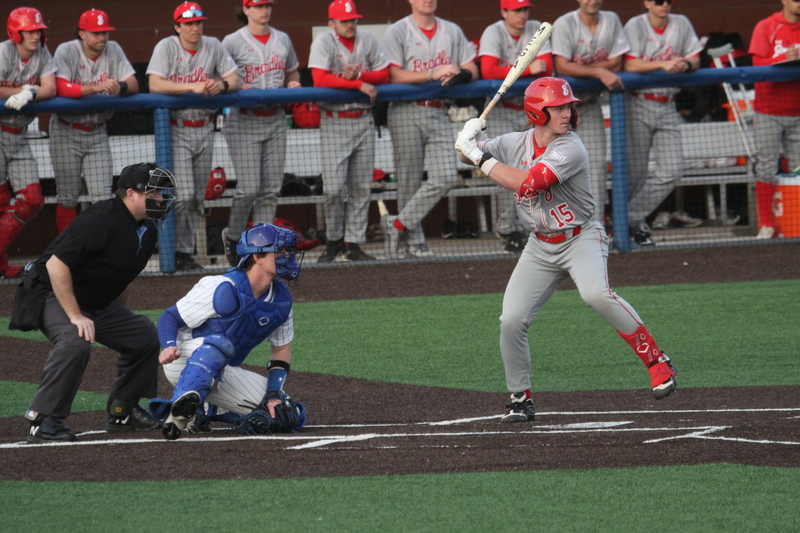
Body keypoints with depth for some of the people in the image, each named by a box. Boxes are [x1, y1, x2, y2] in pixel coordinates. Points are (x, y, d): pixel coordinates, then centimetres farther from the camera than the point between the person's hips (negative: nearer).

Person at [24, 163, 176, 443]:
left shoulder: (148, 232, 3)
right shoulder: (100, 220, -26)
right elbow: (56, 264, -29)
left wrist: (119, 318, 13)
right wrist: (75, 316, -30)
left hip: (98, 304, 10)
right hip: (51, 297, -10)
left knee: (145, 334, 7)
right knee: (75, 341, -34)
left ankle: (122, 411, 18)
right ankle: (43, 421, -28)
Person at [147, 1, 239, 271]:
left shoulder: (213, 47, 4)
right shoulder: (167, 47, -9)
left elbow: (235, 79, 3)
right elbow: (154, 84, -21)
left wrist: (222, 85, -21)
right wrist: (193, 87, -30)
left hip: (204, 129, 5)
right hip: (176, 129, -5)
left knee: (198, 197, 7)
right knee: (183, 195, -14)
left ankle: (185, 252, 15)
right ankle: (175, 252, -3)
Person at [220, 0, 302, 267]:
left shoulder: (282, 40, 13)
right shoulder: (233, 42, -3)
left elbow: (292, 73, 24)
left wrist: (294, 85, 2)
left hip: (275, 120, 5)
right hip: (244, 122, -5)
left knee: (271, 189, 3)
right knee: (249, 188, -9)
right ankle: (232, 236, 13)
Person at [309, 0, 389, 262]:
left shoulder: (367, 41, 6)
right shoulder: (323, 42, -8)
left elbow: (384, 75, 5)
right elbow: (320, 80, -20)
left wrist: (358, 74, -13)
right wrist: (360, 84, -18)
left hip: (363, 121, 4)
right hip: (334, 123, -4)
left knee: (361, 187, 5)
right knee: (333, 188, -8)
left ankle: (354, 244, 10)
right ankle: (334, 241, 9)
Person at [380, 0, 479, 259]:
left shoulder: (452, 31, 15)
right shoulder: (397, 32, 0)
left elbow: (472, 69, 12)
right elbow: (394, 75, -10)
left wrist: (461, 75, -12)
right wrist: (434, 74, -18)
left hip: (439, 114, 4)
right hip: (407, 113, -4)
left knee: (446, 177, -9)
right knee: (409, 180, -1)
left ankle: (398, 225, -2)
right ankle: (412, 241, 7)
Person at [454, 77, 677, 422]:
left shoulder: (570, 149, -20)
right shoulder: (515, 144, -1)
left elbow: (527, 184, -30)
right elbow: (468, 154, 14)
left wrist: (482, 157, -23)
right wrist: (469, 141, -11)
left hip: (581, 239, -5)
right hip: (540, 247, 5)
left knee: (596, 294, -32)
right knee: (511, 321, -6)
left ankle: (656, 362, -23)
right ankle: (520, 400, 13)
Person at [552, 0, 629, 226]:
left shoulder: (611, 21, -2)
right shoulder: (564, 24, -14)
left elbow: (616, 63, -7)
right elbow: (562, 67, -23)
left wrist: (578, 68, -17)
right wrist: (599, 72, -29)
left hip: (590, 103, 4)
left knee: (596, 162, -2)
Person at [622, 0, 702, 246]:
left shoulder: (682, 24, 8)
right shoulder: (635, 26, -5)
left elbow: (695, 59, 7)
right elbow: (630, 65, -14)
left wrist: (684, 64, -16)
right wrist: (664, 64, -25)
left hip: (667, 107, 4)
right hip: (639, 106, -4)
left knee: (672, 170, -5)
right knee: (635, 171, -2)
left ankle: (633, 217, 2)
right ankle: (631, 224, 11)